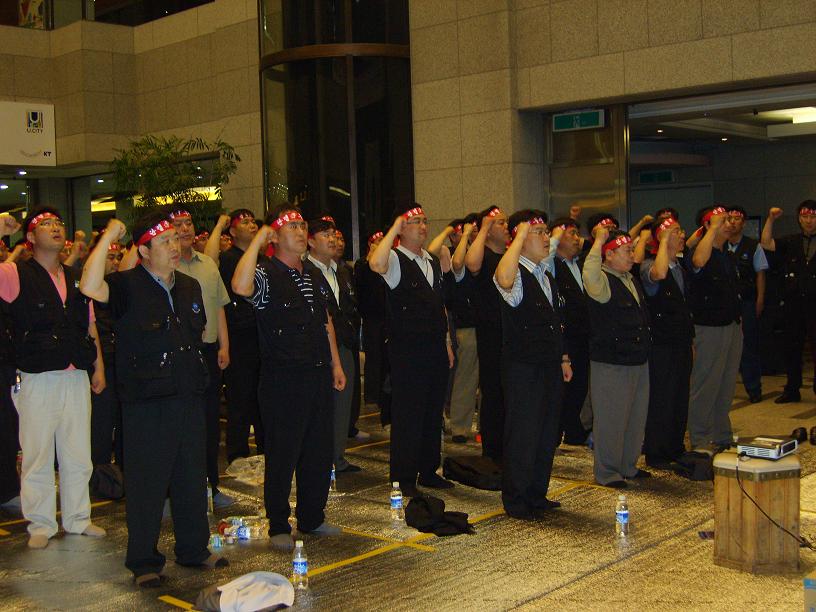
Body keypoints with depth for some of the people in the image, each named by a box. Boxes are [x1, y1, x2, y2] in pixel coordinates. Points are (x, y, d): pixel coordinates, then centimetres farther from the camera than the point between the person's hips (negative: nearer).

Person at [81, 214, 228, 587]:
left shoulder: (189, 286, 12)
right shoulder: (128, 286, -8)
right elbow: (90, 288, -30)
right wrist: (108, 238, -25)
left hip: (189, 397, 6)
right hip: (146, 402, -6)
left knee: (192, 478, 15)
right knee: (146, 482, 2)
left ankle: (194, 549, 30)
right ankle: (144, 561, 16)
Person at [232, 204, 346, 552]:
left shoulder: (315, 277, 16)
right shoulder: (266, 274, -9)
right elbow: (240, 286, -33)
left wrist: (335, 364, 16)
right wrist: (257, 240, -24)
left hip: (319, 375, 7)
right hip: (283, 378, -7)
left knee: (320, 451, 14)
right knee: (282, 454, 2)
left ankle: (312, 518, 29)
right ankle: (279, 527, 16)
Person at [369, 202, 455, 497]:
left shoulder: (433, 261, 16)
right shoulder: (395, 259, -8)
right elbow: (376, 265, -34)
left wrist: (447, 343, 17)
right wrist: (393, 229, -23)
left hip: (435, 349, 7)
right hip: (407, 350, -7)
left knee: (433, 412, 13)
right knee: (407, 414, -1)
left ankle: (429, 471, 26)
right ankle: (404, 479, 10)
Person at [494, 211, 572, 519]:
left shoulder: (546, 276, 16)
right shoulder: (516, 274, -13)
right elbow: (504, 279, -40)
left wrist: (563, 358, 20)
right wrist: (520, 236, -31)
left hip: (550, 366, 9)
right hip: (522, 368, -9)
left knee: (548, 433, 15)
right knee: (523, 434, -1)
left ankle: (537, 494, 28)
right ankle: (515, 500, 12)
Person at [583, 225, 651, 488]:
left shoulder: (631, 279, 13)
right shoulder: (602, 280, -15)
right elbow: (590, 274, -39)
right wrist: (599, 239, -31)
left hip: (638, 361, 9)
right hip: (611, 365, -9)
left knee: (636, 416, 17)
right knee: (611, 419, -1)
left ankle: (628, 466, 31)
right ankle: (606, 472, 11)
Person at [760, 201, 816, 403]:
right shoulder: (792, 242, 10)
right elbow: (766, 244, 1)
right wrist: (771, 219, -6)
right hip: (793, 303, 4)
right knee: (792, 347, 10)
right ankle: (792, 390, 21)